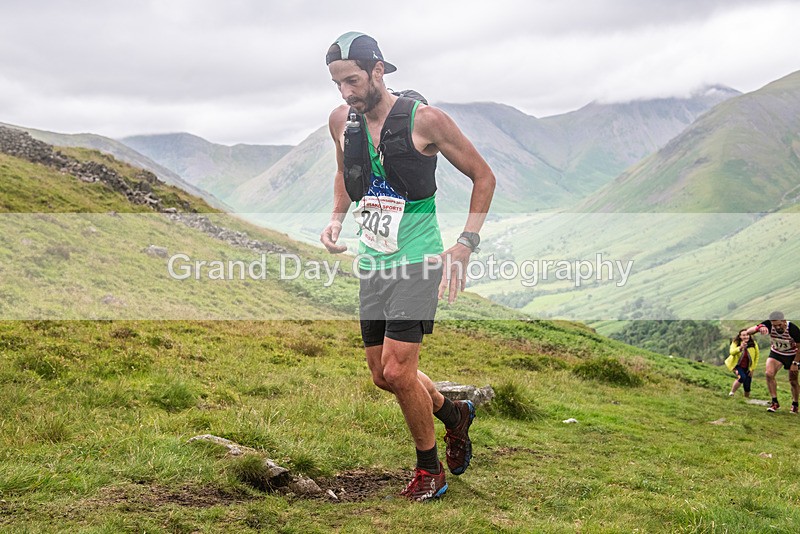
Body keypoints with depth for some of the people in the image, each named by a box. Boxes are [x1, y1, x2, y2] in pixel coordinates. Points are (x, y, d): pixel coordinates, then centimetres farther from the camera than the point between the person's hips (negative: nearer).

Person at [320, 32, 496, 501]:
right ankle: (455, 414, 38)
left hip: (418, 260, -6)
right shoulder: (342, 121, 3)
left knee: (397, 372, -13)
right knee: (383, 376, 11)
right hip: (373, 264, 6)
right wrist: (337, 219, 7)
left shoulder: (424, 119, -13)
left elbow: (483, 176, -4)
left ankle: (430, 471, 8)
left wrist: (466, 245, -10)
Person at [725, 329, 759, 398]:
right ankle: (731, 393, -12)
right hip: (737, 366, -3)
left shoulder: (753, 344, -9)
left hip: (748, 368, 3)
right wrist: (740, 348, -53)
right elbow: (732, 352, -35)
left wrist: (752, 369, 0)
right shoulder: (735, 343, -15)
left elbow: (756, 357, 2)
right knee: (742, 377, -29)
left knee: (747, 385, 0)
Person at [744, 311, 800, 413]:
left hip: (792, 355, -2)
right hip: (776, 353, 2)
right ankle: (775, 402, -9)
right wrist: (759, 328, -54)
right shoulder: (768, 325, -27)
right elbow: (748, 331, -33)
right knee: (769, 374, -19)